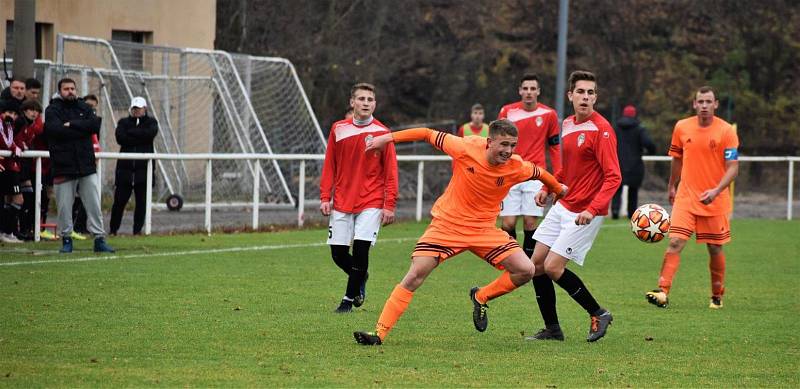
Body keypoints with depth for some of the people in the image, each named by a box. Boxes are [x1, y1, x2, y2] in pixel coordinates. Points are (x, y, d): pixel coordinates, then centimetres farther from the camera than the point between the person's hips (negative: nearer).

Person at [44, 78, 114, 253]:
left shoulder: (84, 108, 12)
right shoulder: (52, 110, 1)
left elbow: (95, 125, -4)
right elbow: (55, 130, -16)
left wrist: (71, 125, -11)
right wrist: (82, 129, -11)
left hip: (87, 165, 3)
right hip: (63, 166, -3)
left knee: (94, 204, 2)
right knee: (64, 205, 1)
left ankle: (99, 239, 5)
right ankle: (66, 239, 12)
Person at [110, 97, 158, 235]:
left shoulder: (151, 122, 11)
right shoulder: (124, 122, 12)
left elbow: (150, 133, -12)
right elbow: (120, 138, -7)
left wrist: (131, 132, -6)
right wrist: (140, 139, -10)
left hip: (143, 168, 0)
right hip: (125, 167, 0)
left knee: (141, 201, 1)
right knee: (119, 200, -2)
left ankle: (137, 229, 9)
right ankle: (113, 230, 6)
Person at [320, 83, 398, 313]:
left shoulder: (382, 132, -2)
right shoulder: (338, 129, 5)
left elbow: (390, 171, -2)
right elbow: (329, 166, 10)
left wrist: (390, 205, -8)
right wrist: (325, 197, 2)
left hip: (371, 202, -3)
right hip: (342, 202, 3)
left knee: (361, 249, -13)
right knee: (338, 253, 1)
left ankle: (350, 298, 4)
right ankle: (360, 278, 32)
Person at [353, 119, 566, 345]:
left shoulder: (517, 168, -13)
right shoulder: (465, 149, -19)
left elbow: (539, 174, 10)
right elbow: (429, 135, -7)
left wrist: (558, 190, 29)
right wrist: (388, 138, -6)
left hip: (484, 230, 3)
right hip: (446, 224, -2)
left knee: (525, 271, -11)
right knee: (416, 274, -15)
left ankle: (481, 297, 15)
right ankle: (379, 333, -11)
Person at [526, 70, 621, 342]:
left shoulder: (601, 129, -17)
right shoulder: (567, 124, 8)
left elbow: (613, 176, -22)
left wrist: (593, 210, -31)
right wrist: (548, 188, 14)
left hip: (585, 214, -8)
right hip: (563, 206, 8)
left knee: (552, 267, -13)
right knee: (537, 263, 6)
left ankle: (598, 314, 5)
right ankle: (552, 329, 16)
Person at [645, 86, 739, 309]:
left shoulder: (726, 131, -7)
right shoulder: (682, 127, 3)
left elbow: (733, 167, -10)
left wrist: (716, 190, -24)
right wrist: (672, 187, 26)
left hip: (715, 201, -2)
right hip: (686, 198, 2)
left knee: (715, 249, 7)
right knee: (675, 243, -13)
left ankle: (717, 295, 25)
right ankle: (663, 292, -18)